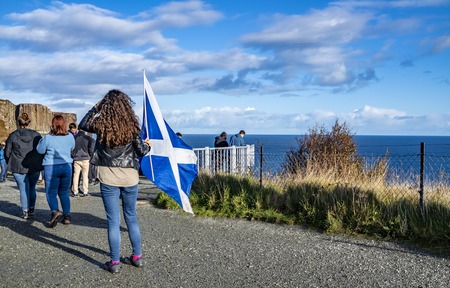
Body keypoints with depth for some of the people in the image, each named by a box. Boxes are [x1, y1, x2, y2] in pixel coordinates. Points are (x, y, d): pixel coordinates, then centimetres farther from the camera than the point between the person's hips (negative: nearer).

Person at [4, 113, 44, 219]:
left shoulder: (13, 136, -3)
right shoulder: (36, 135, 2)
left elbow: (7, 152, 2)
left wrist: (11, 164, 17)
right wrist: (39, 163, 16)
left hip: (19, 168, -2)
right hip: (35, 167, 2)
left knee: (24, 189, 3)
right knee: (32, 188, 16)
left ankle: (25, 212, 4)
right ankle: (31, 210, 19)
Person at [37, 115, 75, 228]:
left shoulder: (48, 138, -11)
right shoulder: (70, 137, -1)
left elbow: (40, 150, 2)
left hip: (51, 167, -4)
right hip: (67, 167, 4)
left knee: (51, 193, 5)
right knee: (64, 193, 16)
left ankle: (55, 211, -19)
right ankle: (67, 216, 12)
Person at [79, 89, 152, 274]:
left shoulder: (101, 124, -6)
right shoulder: (132, 125, -5)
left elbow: (82, 125, 14)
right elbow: (141, 151, -2)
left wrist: (95, 108, 16)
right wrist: (148, 146, 19)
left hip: (109, 177, -1)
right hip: (130, 177, 2)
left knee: (113, 221, 5)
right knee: (131, 217, 16)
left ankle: (114, 263, 10)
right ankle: (137, 257, 25)